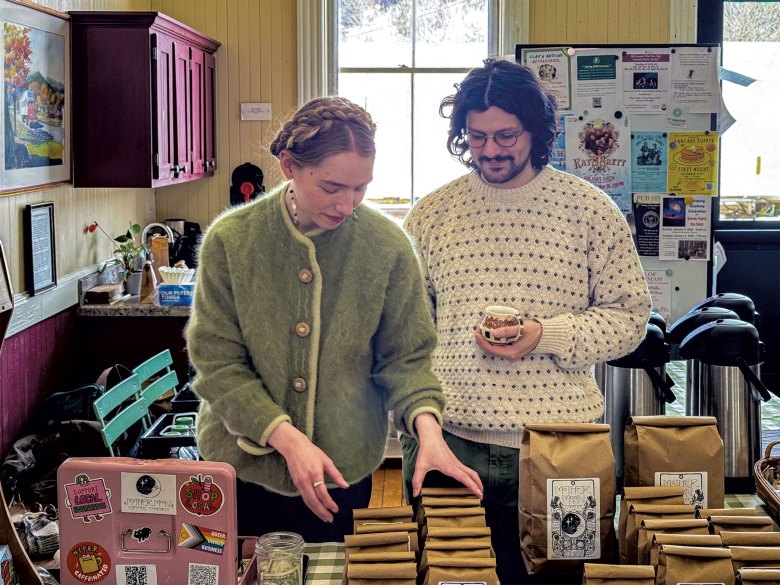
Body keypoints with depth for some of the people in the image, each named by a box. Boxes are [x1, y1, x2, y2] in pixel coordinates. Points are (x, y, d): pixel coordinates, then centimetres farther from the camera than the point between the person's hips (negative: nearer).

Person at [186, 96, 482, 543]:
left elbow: (405, 356, -3)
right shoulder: (231, 241, -12)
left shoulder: (387, 246, -10)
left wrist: (427, 427, -21)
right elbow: (217, 361, -11)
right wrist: (287, 438, -22)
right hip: (245, 469, 0)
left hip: (346, 475, 1)